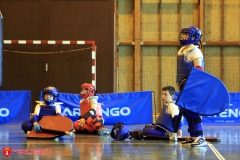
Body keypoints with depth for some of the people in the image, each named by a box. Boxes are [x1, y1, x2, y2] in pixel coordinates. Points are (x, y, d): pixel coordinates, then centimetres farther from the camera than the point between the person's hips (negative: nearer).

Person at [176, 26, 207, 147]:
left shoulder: (195, 51, -10)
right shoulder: (182, 51, 17)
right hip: (184, 86, 9)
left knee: (191, 110, -14)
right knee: (184, 110, 11)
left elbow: (199, 71, -18)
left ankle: (200, 137, -15)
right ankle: (193, 136, 19)